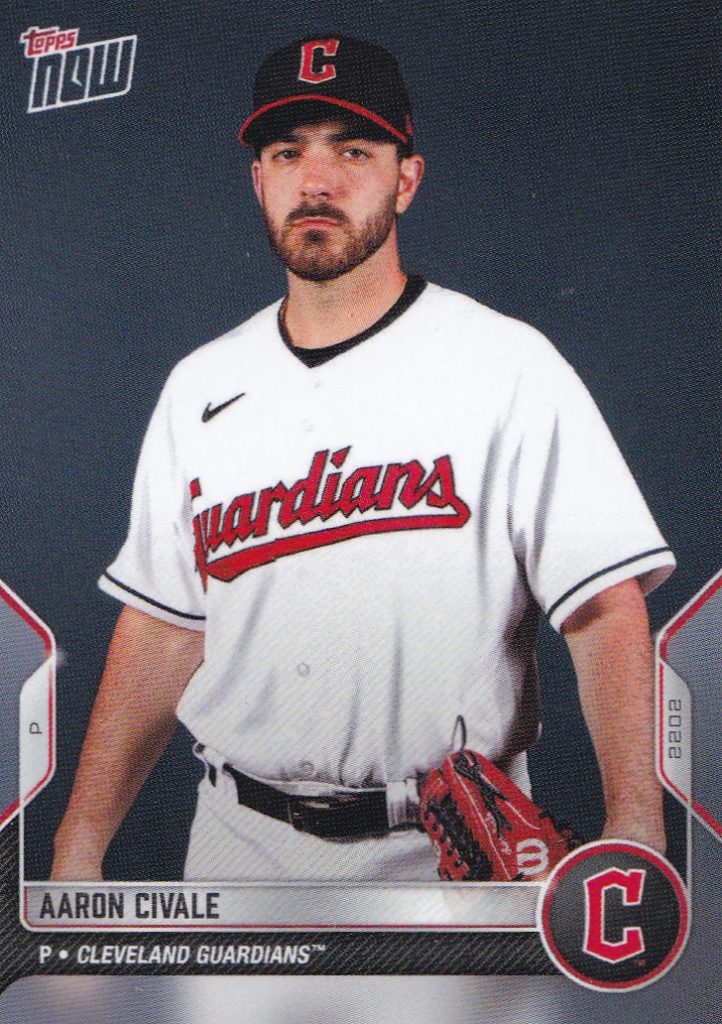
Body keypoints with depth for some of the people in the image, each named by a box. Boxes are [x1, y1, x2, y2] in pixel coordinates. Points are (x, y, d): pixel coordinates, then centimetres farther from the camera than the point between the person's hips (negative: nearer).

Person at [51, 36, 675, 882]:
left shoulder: (508, 365, -8)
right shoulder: (200, 388, 5)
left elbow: (606, 606, -16)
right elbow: (165, 627, 6)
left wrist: (634, 829, -29)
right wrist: (80, 845, 2)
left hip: (450, 854, -3)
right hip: (237, 846, 4)